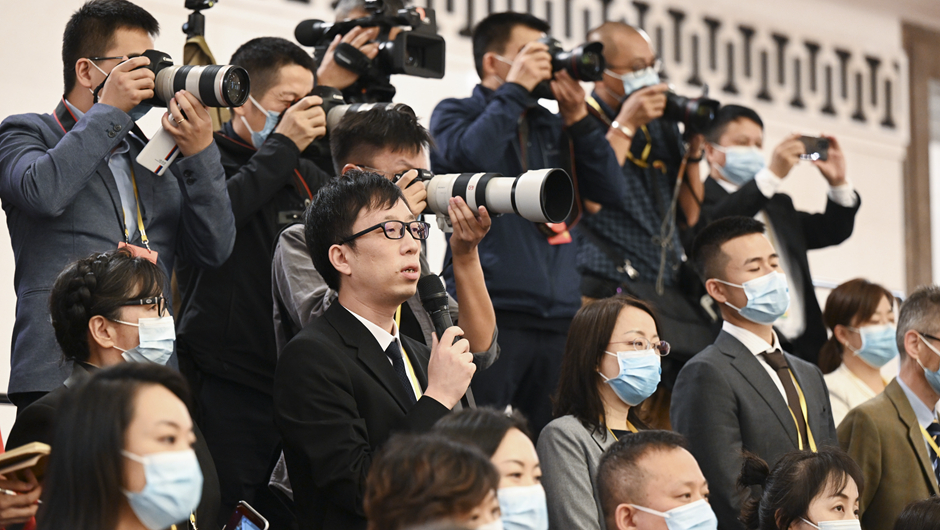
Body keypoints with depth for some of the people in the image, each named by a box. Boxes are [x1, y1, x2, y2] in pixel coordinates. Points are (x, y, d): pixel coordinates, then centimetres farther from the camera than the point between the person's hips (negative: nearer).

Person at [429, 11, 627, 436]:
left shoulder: (552, 127, 22)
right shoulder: (455, 114, 9)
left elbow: (610, 190, 14)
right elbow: (470, 156, -14)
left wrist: (577, 118, 5)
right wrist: (516, 89, -5)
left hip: (558, 316, 5)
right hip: (489, 310, -5)